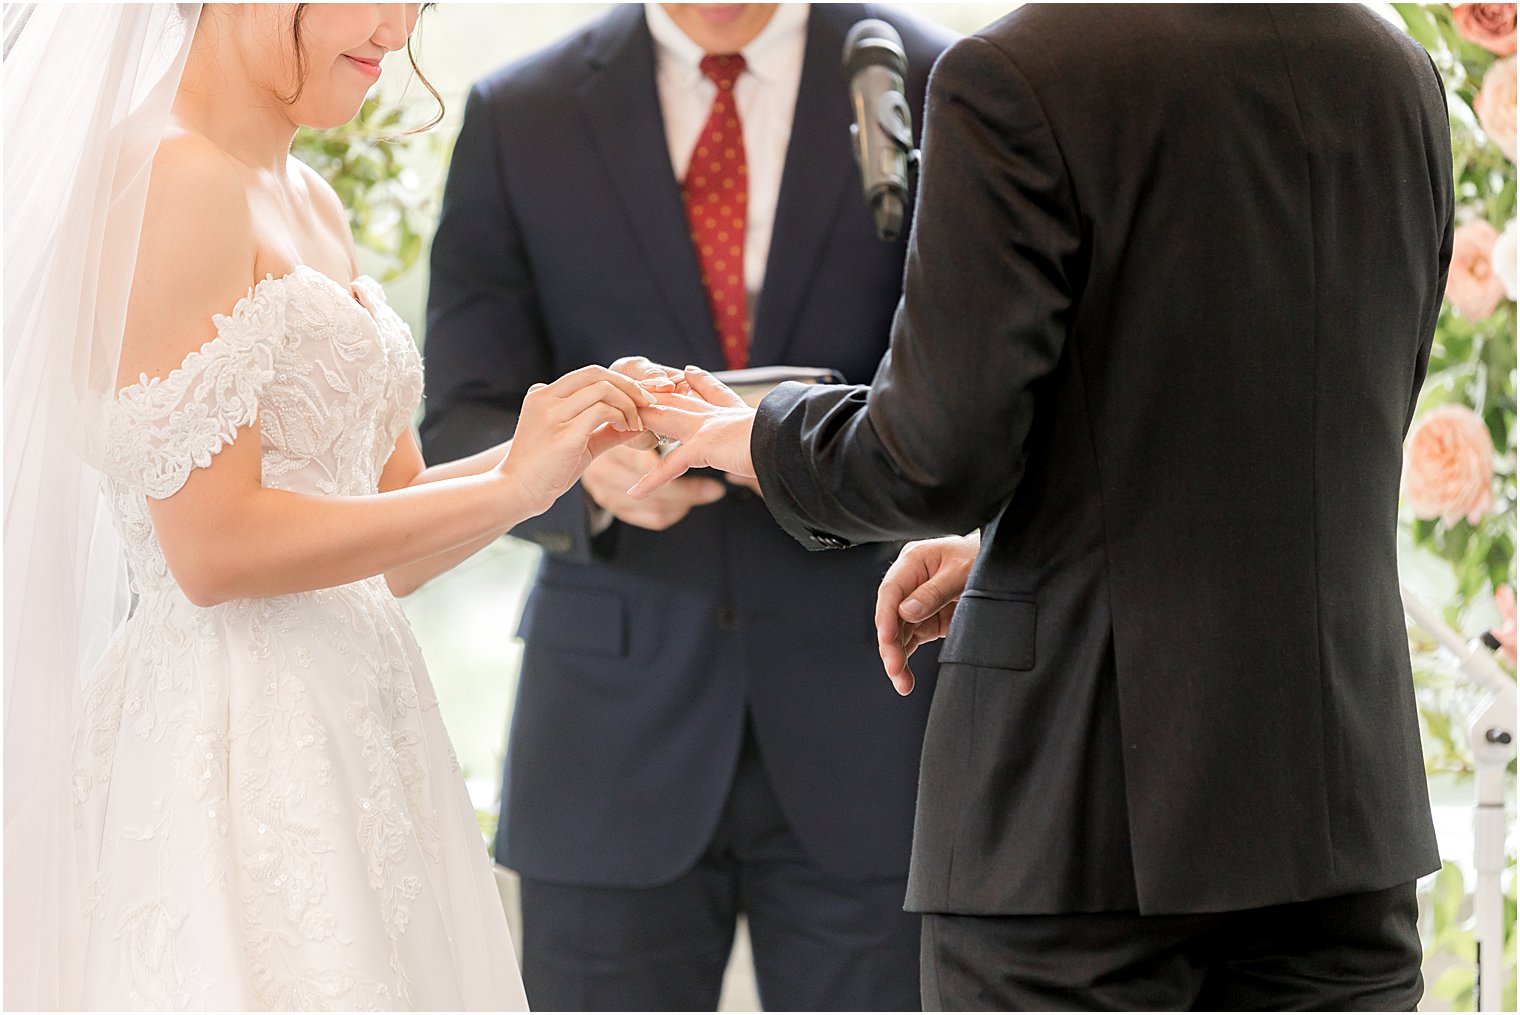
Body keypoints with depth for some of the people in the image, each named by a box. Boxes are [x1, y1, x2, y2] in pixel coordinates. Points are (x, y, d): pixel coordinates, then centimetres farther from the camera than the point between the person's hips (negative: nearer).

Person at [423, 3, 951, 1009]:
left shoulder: (933, 89, 2)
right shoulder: (517, 120, 5)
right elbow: (457, 433, 1)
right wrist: (589, 473, -22)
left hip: (861, 732, -1)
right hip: (615, 735, 1)